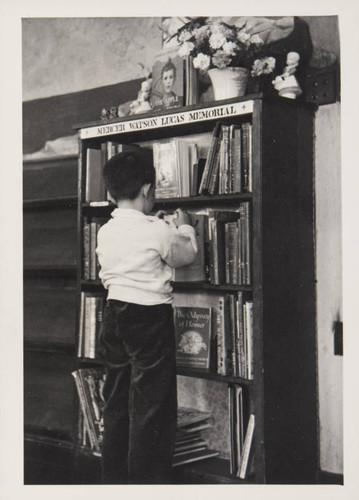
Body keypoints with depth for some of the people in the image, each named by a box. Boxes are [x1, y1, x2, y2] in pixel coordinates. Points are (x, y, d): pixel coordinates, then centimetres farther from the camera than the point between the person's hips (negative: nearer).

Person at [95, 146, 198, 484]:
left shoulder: (104, 231, 3)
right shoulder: (157, 231, -14)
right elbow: (187, 255, 2)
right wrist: (184, 227, 22)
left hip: (114, 313, 6)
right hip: (151, 317, -6)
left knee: (116, 401, 15)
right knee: (151, 404, 2)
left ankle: (113, 480, 24)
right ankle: (145, 482, 7)